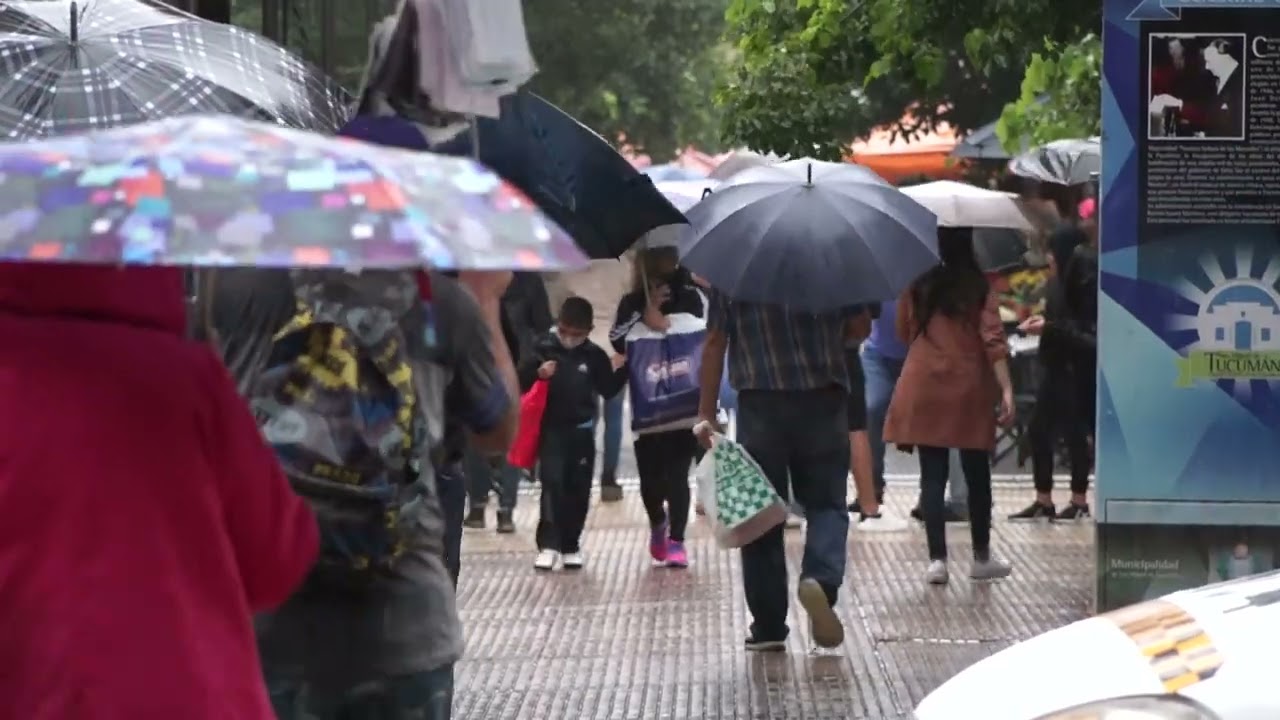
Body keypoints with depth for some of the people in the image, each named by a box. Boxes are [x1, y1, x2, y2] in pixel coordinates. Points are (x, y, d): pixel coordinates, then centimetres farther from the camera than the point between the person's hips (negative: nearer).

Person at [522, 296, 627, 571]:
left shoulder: (594, 356, 1)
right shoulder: (544, 350, -5)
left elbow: (608, 390, 4)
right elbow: (520, 382, -5)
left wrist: (619, 371, -9)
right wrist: (538, 374, -22)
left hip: (582, 431, 3)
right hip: (552, 429, -3)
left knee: (578, 490, 7)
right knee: (552, 484, -12)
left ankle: (571, 546, 17)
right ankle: (548, 545, -11)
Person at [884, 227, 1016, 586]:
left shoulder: (917, 285, 0)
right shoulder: (979, 287, -4)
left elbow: (904, 332, 10)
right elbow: (993, 339, -11)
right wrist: (1006, 389, -13)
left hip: (924, 388, 1)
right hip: (970, 389, -1)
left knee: (932, 477, 3)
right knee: (977, 475, 11)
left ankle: (937, 559, -2)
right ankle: (982, 557, 20)